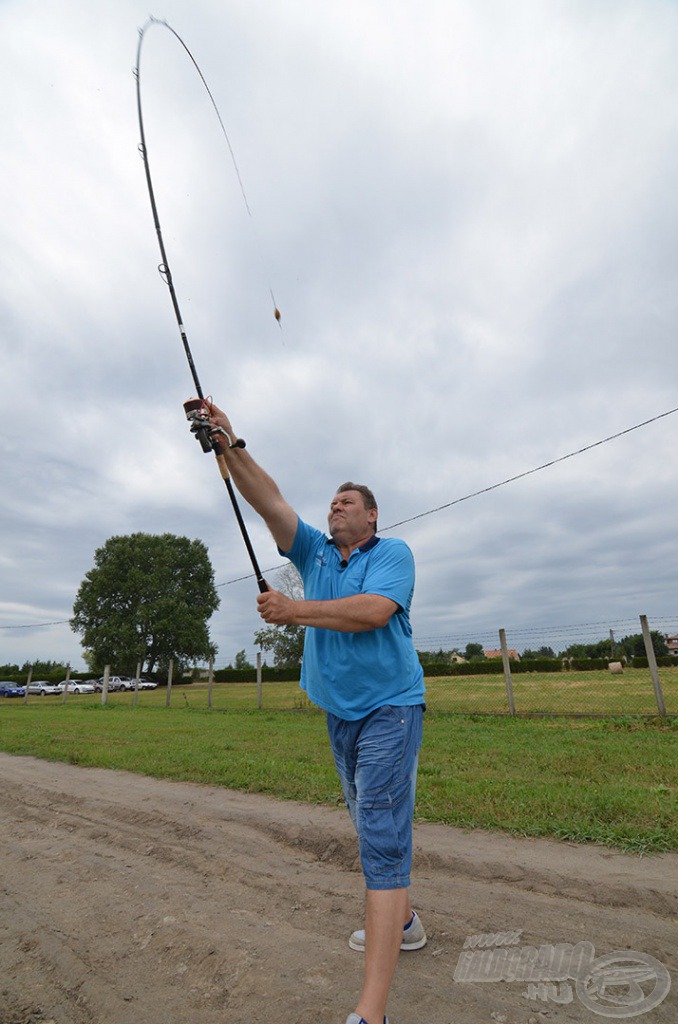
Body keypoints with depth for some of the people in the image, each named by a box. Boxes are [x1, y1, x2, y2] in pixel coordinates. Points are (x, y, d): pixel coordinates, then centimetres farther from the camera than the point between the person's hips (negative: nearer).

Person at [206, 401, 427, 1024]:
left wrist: (293, 612, -21)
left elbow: (372, 612, -25)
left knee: (383, 836, -9)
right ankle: (402, 922, 42)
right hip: (340, 713, 7)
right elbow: (269, 501, -3)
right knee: (372, 827, 21)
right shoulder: (315, 552, 8)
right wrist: (230, 447, -13)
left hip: (390, 708, -6)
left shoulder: (393, 554, -6)